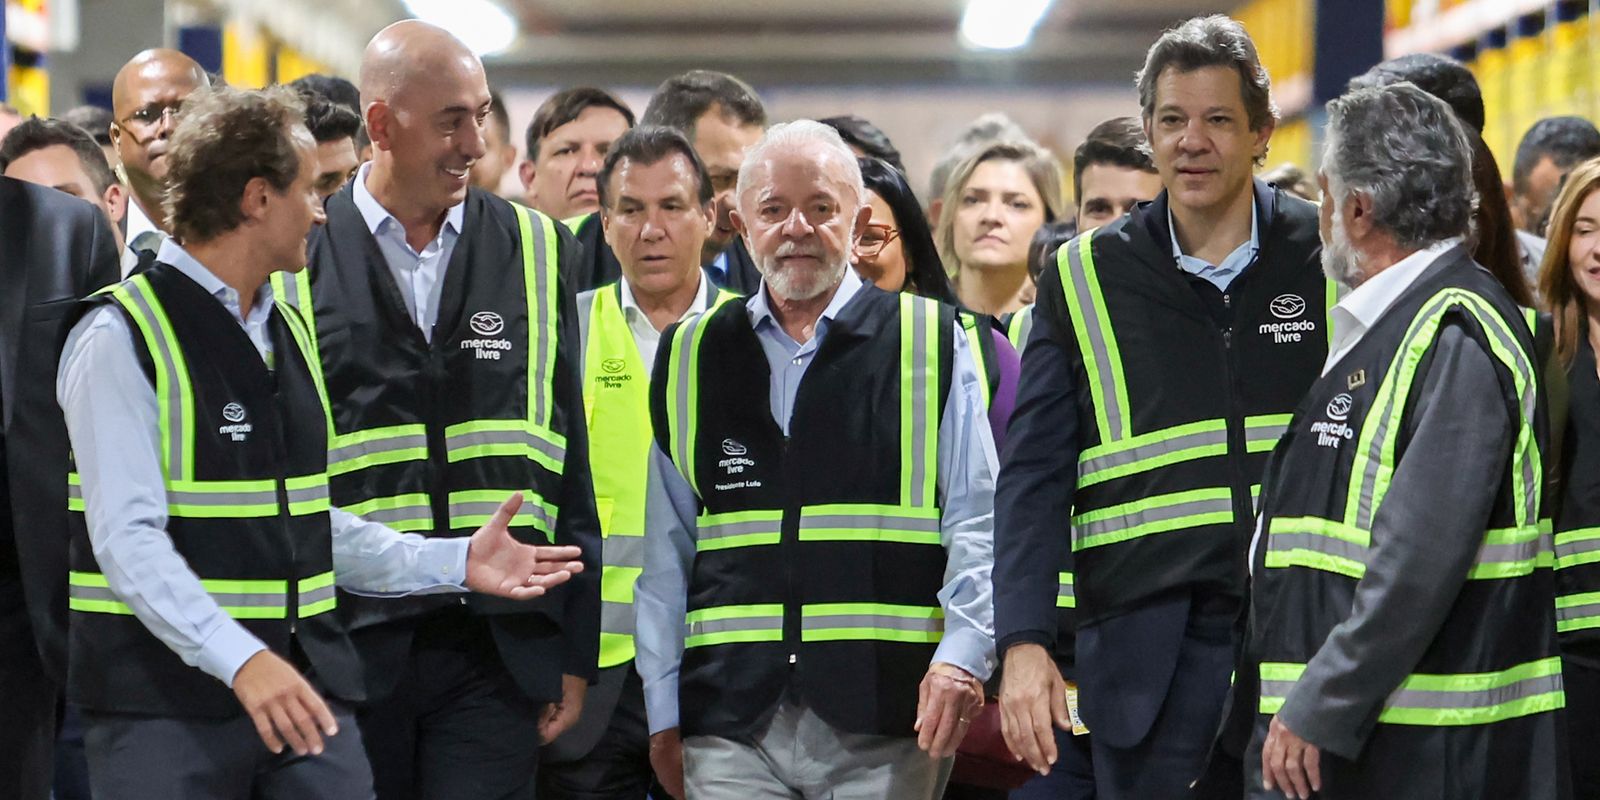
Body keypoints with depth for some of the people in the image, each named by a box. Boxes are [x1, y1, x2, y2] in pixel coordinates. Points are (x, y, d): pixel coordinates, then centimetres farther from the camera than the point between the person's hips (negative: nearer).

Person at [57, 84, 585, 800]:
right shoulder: (122, 337, -9)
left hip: (302, 687, 7)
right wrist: (241, 659, -28)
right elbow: (127, 539, -17)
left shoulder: (289, 331, 18)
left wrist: (455, 563, 11)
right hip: (165, 700, -7)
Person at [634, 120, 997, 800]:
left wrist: (962, 657, -11)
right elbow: (665, 551, 15)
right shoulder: (691, 359, 14)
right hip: (731, 725, 2)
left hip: (884, 725, -2)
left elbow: (977, 522, 3)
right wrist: (663, 712, 11)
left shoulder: (932, 345, 7)